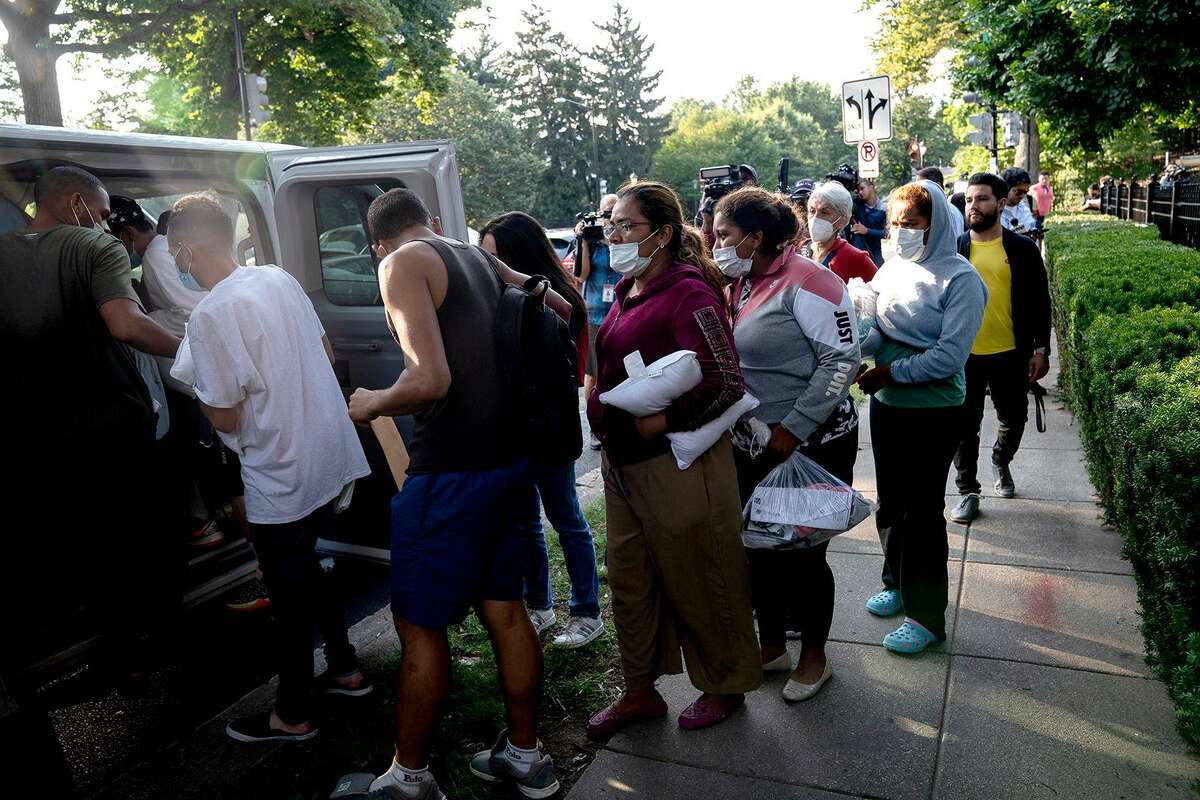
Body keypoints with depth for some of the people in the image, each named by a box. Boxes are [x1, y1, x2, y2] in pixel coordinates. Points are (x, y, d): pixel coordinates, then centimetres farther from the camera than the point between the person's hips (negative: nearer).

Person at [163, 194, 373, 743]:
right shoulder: (280, 278, 3)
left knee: (288, 593, 8)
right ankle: (344, 668, 37)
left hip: (281, 476, -8)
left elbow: (224, 418, -16)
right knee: (304, 566, 25)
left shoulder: (209, 316, -19)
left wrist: (194, 385, 4)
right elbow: (327, 355, 11)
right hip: (330, 455, 8)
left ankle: (294, 715, 26)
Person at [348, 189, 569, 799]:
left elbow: (430, 379, -22)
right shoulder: (479, 258, 13)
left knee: (420, 625, 8)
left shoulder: (403, 264, -9)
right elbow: (562, 310, 23)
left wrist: (372, 403, -4)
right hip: (511, 457, 8)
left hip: (450, 470, -7)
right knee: (504, 609, 17)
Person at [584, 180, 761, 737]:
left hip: (677, 465, -9)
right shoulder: (628, 290, 11)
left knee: (699, 586, 9)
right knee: (629, 582, 17)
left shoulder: (687, 292, -16)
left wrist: (665, 420, -21)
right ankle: (640, 692, 34)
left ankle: (724, 687, 32)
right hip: (624, 462, 9)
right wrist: (602, 413, 11)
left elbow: (727, 383, -22)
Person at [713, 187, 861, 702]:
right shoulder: (739, 286, 8)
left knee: (803, 555, 6)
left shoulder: (804, 282, -16)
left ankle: (814, 655, 29)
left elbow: (842, 359, -20)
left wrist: (792, 428, -22)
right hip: (752, 448, 7)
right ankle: (772, 645, 36)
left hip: (810, 446, -7)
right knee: (759, 550, 16)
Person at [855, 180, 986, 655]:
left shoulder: (960, 279, -14)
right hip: (886, 404, 6)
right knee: (890, 502, 18)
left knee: (922, 509, 2)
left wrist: (889, 372, -19)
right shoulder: (893, 268, 4)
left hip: (932, 410, -6)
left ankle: (926, 614, 16)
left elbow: (950, 355, -20)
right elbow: (878, 330, 3)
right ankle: (898, 583, 38)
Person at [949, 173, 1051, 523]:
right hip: (963, 354, 0)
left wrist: (1041, 349, -2)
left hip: (1011, 354, 1)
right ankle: (968, 491, 20)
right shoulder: (953, 249, -2)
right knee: (965, 427, 6)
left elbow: (1039, 303, 3)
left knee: (1014, 420, 15)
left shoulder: (1023, 249, -1)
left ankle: (1000, 460, 45)